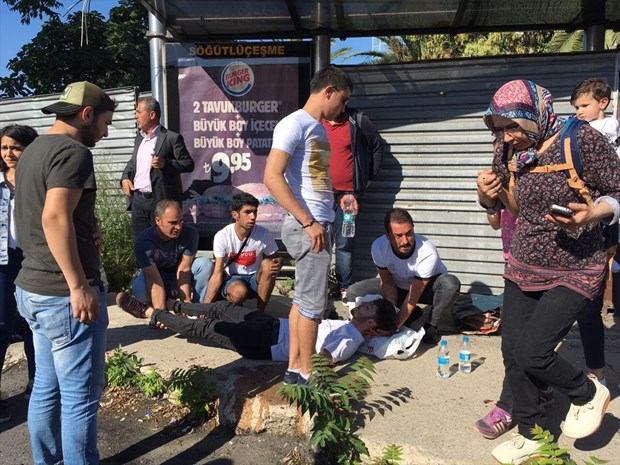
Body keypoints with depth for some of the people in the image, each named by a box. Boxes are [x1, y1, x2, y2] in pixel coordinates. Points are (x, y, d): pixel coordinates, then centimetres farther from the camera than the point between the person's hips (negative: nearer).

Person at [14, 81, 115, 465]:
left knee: (47, 388, 18)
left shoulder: (34, 150, 17)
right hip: (65, 294, -10)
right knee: (80, 397, 1)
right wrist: (79, 286, -24)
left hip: (34, 288, 10)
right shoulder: (73, 152, -14)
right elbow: (55, 218, -26)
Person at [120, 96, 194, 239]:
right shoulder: (139, 138, 16)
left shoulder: (172, 138, -6)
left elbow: (189, 164, -8)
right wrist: (125, 178, 7)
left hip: (161, 201, -7)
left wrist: (166, 163, -23)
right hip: (137, 199, 7)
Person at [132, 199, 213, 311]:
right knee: (139, 288, -36)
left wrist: (186, 302, -36)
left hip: (177, 280, 2)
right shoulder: (144, 242, -30)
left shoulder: (190, 234, -23)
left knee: (206, 264, -26)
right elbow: (154, 280, -38)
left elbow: (183, 270, -26)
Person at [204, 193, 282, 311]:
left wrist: (277, 264, -26)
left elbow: (277, 258, 2)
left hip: (255, 279, 2)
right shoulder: (222, 236, -17)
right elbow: (218, 274, -19)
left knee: (268, 265, -29)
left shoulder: (263, 234, -14)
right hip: (231, 279, -2)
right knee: (239, 291, -37)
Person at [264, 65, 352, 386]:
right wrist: (309, 223, -21)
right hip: (306, 228, -9)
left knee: (303, 299, 14)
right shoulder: (294, 124, -11)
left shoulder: (319, 128, 17)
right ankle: (306, 373, 14)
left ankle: (294, 367, 25)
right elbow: (272, 177, -20)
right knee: (313, 303, -1)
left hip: (318, 226, 9)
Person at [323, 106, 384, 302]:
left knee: (345, 243, 1)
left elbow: (377, 146, 10)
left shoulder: (358, 121, 0)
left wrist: (370, 176, 9)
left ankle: (345, 287, 14)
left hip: (348, 194, -2)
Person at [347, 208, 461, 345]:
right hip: (399, 286, 4)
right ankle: (412, 315, -1)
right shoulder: (378, 247, -27)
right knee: (354, 292, -17)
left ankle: (432, 325, -7)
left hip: (426, 288, -3)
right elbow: (387, 282, -12)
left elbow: (413, 296, -30)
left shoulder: (427, 252, -36)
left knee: (451, 284, -38)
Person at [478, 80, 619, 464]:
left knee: (531, 354, -11)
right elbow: (494, 204, 11)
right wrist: (486, 195, -12)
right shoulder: (509, 150, -1)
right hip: (523, 270, 6)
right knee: (512, 354, 8)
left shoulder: (582, 140, -17)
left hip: (575, 272, -6)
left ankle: (589, 393, 22)